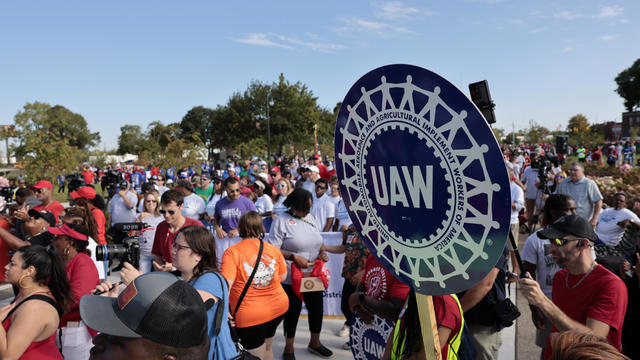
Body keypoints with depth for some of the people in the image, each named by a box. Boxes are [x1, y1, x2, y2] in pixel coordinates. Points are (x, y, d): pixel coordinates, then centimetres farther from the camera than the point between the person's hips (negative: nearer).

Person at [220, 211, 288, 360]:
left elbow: (226, 283, -24)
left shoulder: (232, 252, -14)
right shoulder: (274, 249, 0)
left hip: (250, 316, -5)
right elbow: (283, 277, 9)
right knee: (267, 347, 28)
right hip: (279, 308, 5)